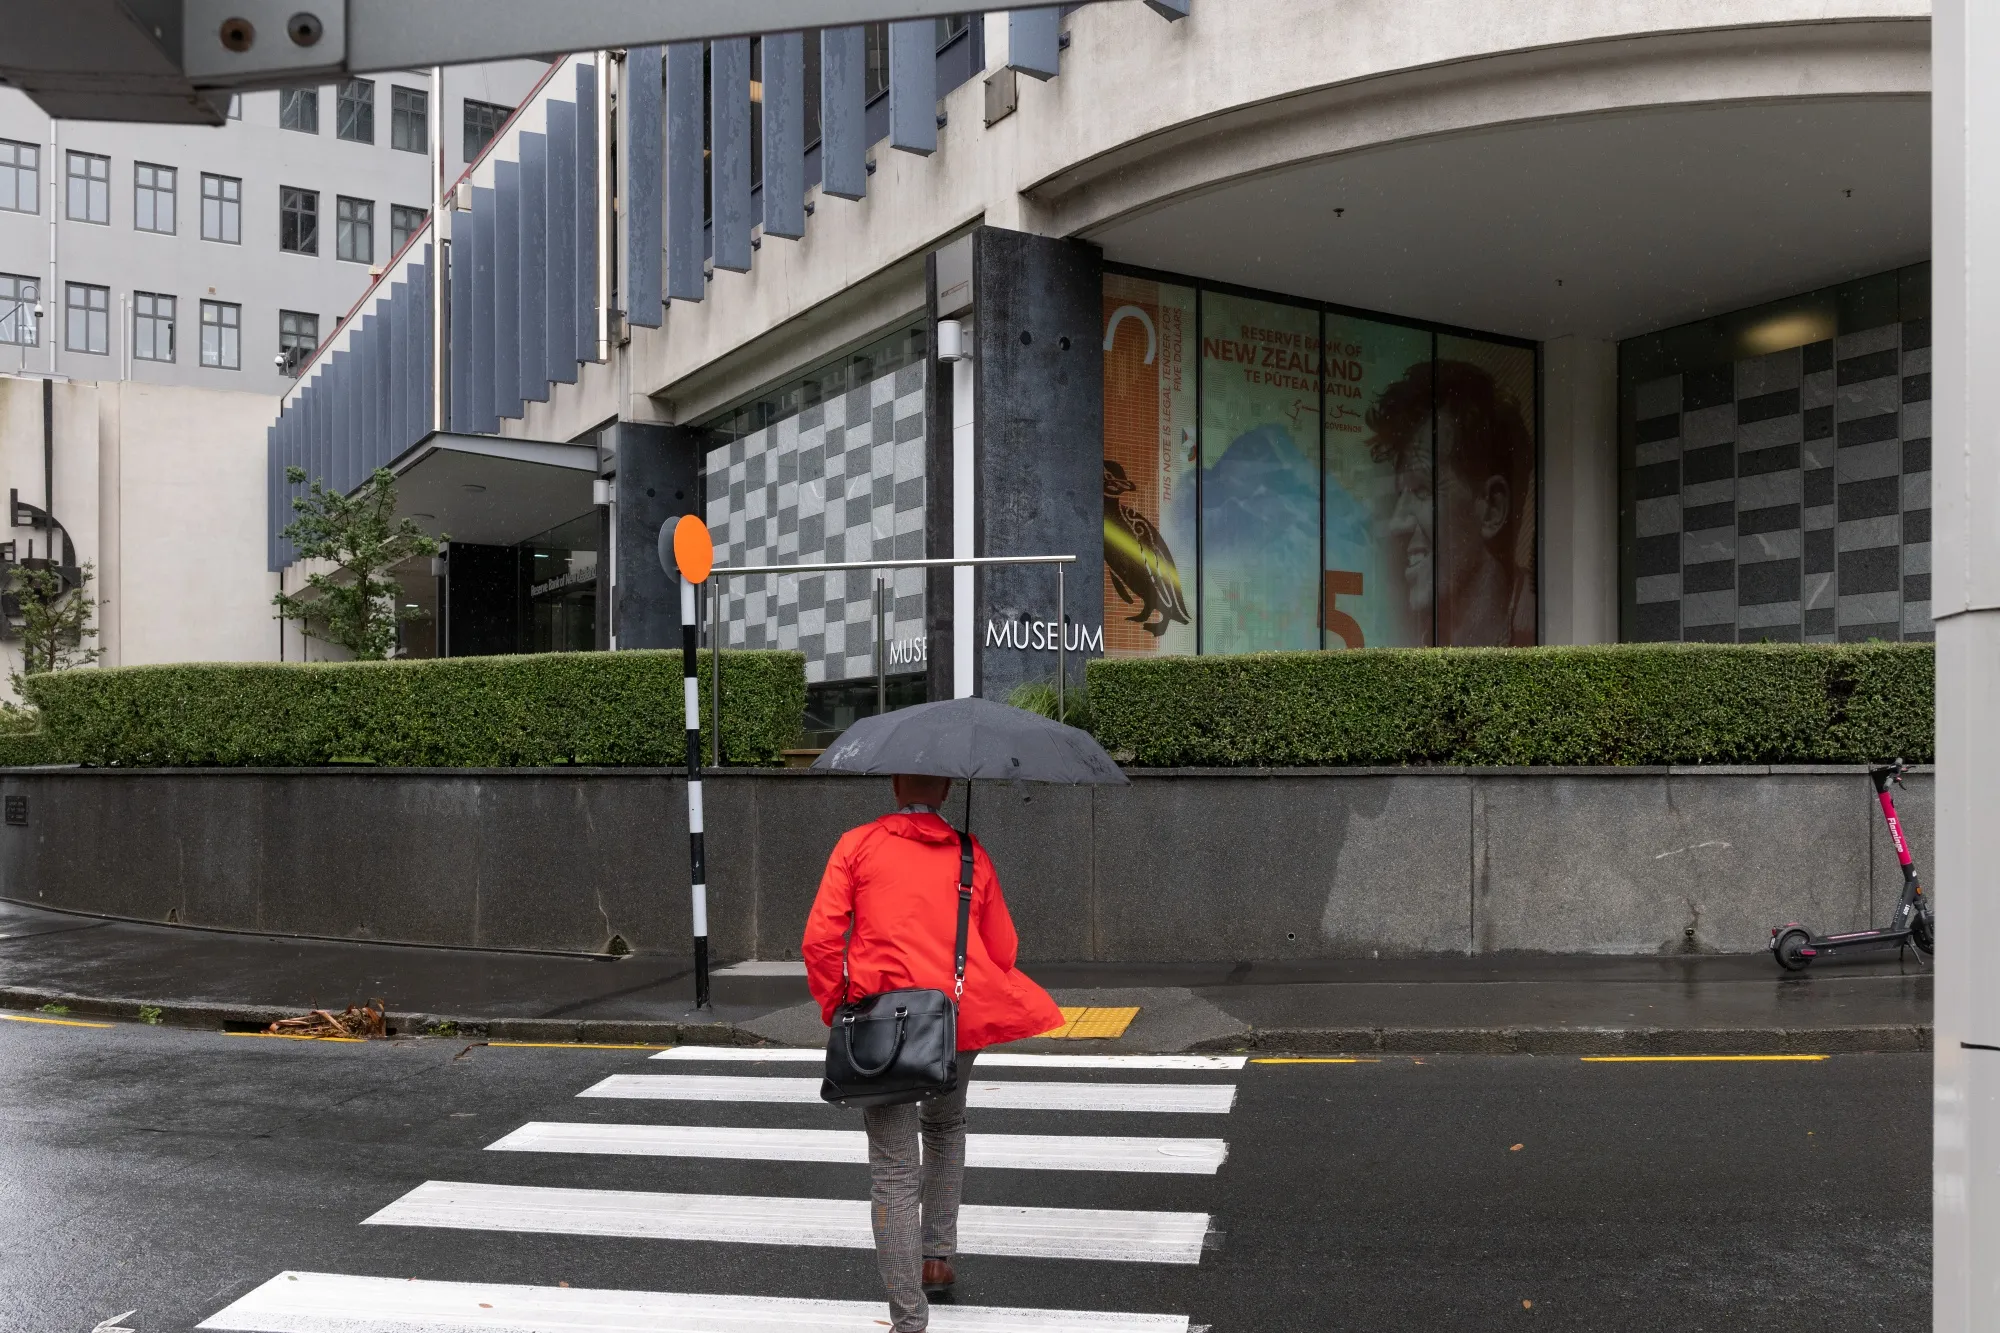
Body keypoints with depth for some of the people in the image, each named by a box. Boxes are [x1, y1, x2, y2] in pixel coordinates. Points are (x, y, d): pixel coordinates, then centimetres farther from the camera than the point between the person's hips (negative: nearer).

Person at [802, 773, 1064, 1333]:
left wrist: (834, 1008, 5)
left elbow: (821, 938, -5)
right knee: (945, 1127, 31)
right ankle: (938, 1258, 32)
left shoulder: (857, 845, 3)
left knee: (894, 1171, 1)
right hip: (961, 1016, 3)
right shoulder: (972, 854, 9)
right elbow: (1003, 951, 9)